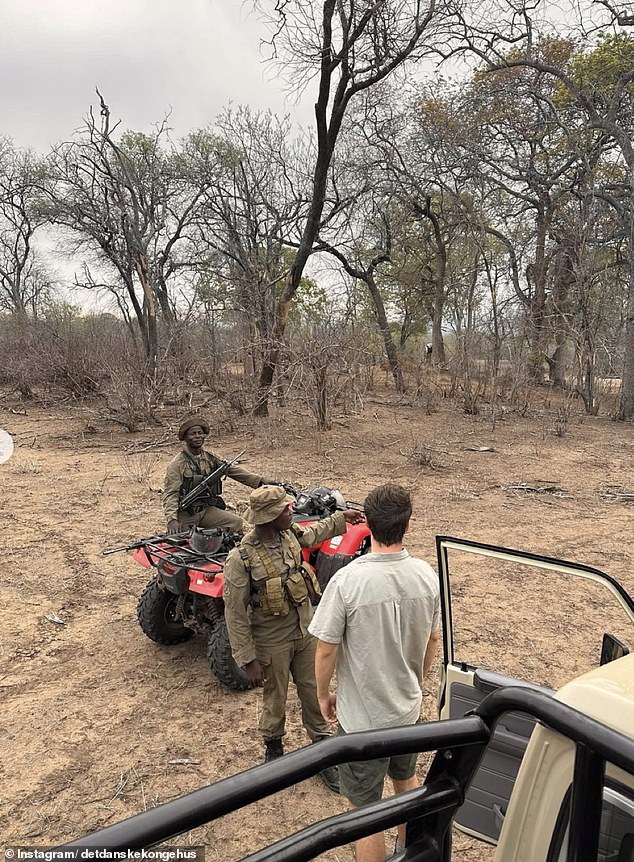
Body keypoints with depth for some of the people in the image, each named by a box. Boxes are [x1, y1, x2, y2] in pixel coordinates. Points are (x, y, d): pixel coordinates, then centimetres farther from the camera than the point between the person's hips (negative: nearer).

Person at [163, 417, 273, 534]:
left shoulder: (210, 458, 8)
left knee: (236, 522, -13)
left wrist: (260, 481, -1)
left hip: (207, 510, 4)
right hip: (186, 515, -4)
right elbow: (171, 493, -14)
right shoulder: (177, 464, -10)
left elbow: (233, 470, 7)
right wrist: (172, 519, -28)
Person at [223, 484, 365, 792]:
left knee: (314, 692, 17)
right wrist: (248, 659, -15)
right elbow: (235, 615, -18)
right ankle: (273, 747, 46)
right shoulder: (240, 560, -26)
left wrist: (340, 518, 17)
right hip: (272, 642, -5)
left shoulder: (291, 534, -9)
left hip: (305, 631, 5)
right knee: (275, 699, 17)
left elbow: (313, 534, 19)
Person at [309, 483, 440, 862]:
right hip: (409, 707, 6)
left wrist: (323, 694, 1)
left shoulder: (347, 581, -28)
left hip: (363, 716, -5)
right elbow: (433, 639, 2)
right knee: (408, 781, 31)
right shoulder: (426, 575, -13)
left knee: (367, 809, 15)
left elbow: (326, 649, -18)